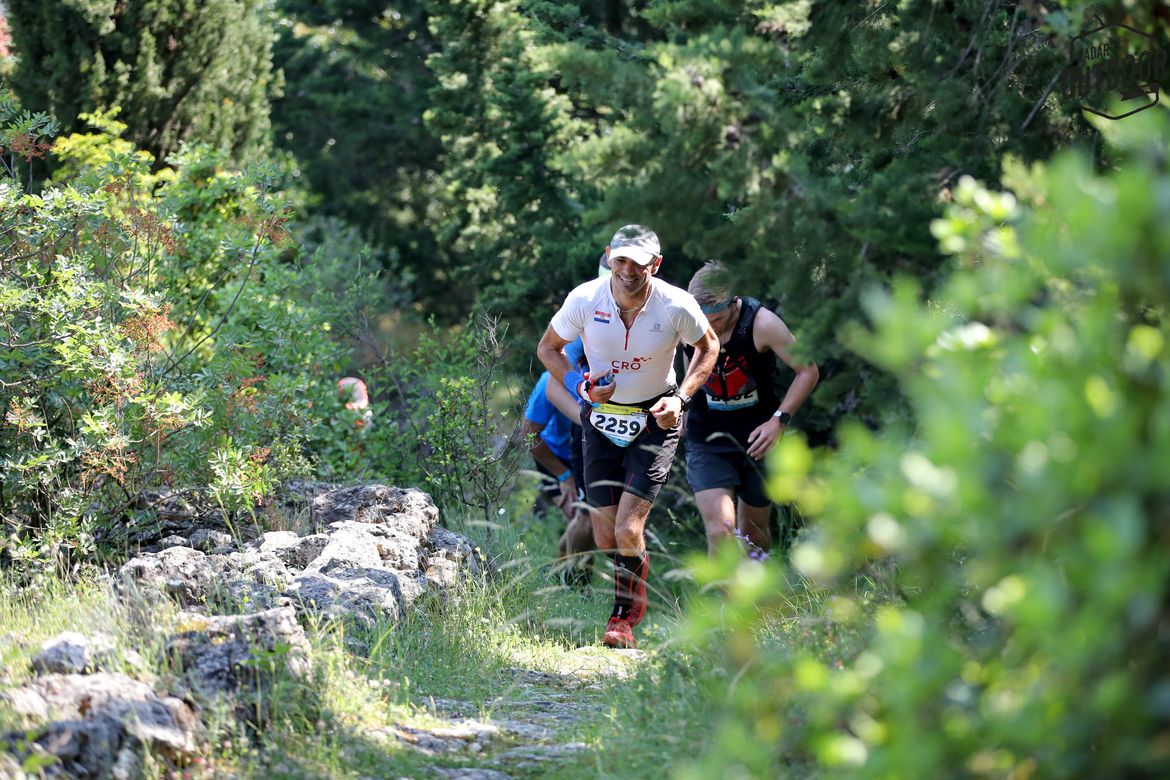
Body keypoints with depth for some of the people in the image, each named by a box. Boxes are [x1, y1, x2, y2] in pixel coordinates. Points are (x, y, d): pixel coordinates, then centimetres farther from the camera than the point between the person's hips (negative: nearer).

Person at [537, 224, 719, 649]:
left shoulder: (677, 306, -18)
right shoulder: (585, 299, -16)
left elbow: (708, 347, 2)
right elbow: (547, 348, 2)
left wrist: (681, 398, -11)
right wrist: (578, 385, -17)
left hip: (655, 419, -2)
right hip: (602, 416, 2)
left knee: (628, 529, -15)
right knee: (605, 539, 2)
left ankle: (623, 616, 10)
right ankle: (637, 578, 37)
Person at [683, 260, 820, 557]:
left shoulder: (761, 324, -19)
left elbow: (808, 371, -9)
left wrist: (779, 420, -17)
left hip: (757, 439, 0)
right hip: (707, 440, 0)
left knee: (753, 532, 13)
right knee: (720, 531, -18)